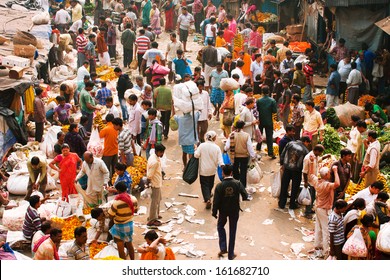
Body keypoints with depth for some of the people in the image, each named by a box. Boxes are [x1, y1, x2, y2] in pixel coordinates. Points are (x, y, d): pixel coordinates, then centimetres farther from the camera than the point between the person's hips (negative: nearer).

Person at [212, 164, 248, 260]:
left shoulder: (219, 186, -17)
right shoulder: (238, 183, -14)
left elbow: (216, 201, -13)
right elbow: (245, 196, -17)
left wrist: (214, 212, 0)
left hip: (223, 211, -1)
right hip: (234, 211, 1)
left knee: (220, 227, 26)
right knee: (232, 231, 13)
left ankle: (223, 248, 13)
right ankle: (230, 254, 20)